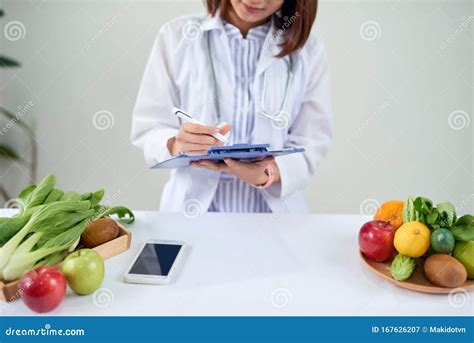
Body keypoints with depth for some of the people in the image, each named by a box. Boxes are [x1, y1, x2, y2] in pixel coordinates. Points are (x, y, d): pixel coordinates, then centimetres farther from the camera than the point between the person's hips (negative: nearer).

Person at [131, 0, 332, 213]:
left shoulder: (308, 50, 1)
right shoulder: (176, 35, -2)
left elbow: (310, 146, -4)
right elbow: (147, 128, -3)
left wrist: (265, 174, -24)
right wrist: (177, 146, -25)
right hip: (193, 210, 1)